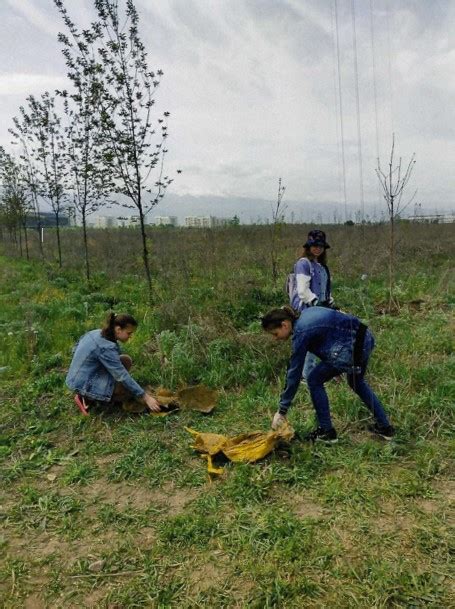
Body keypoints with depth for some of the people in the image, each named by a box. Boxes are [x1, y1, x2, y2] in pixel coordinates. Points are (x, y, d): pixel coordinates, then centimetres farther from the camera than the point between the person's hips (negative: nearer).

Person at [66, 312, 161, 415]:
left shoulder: (97, 333, -1)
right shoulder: (106, 347, -27)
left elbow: (75, 350, 11)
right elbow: (122, 376, -26)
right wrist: (146, 397, -22)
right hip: (84, 385, -9)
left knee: (126, 360, 5)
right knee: (131, 390, -9)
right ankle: (87, 397, -4)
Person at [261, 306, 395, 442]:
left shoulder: (300, 333, -12)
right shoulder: (305, 313, 10)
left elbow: (294, 373, -9)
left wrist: (281, 411, -2)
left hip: (352, 346, -10)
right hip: (366, 338, 10)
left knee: (314, 381, 4)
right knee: (356, 382, 30)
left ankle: (326, 431, 14)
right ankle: (384, 427, 36)